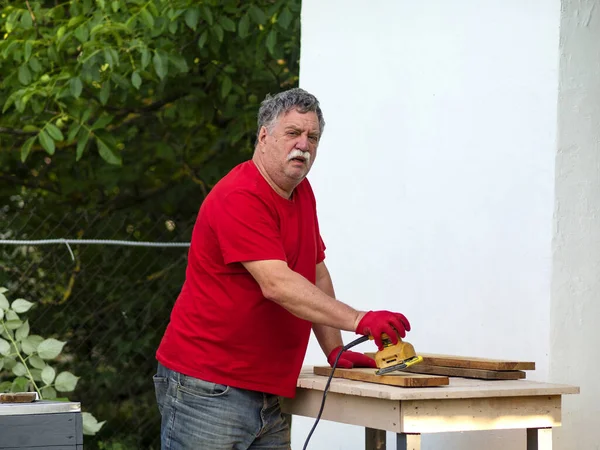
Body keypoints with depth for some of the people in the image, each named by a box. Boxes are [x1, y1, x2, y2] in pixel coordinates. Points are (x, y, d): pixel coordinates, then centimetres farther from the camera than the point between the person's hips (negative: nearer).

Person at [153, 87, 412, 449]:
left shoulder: (302, 192, 14)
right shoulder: (240, 198, -16)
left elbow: (317, 274, 22)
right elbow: (277, 284, -27)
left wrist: (334, 350, 14)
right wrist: (359, 321, -31)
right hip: (208, 389, -9)